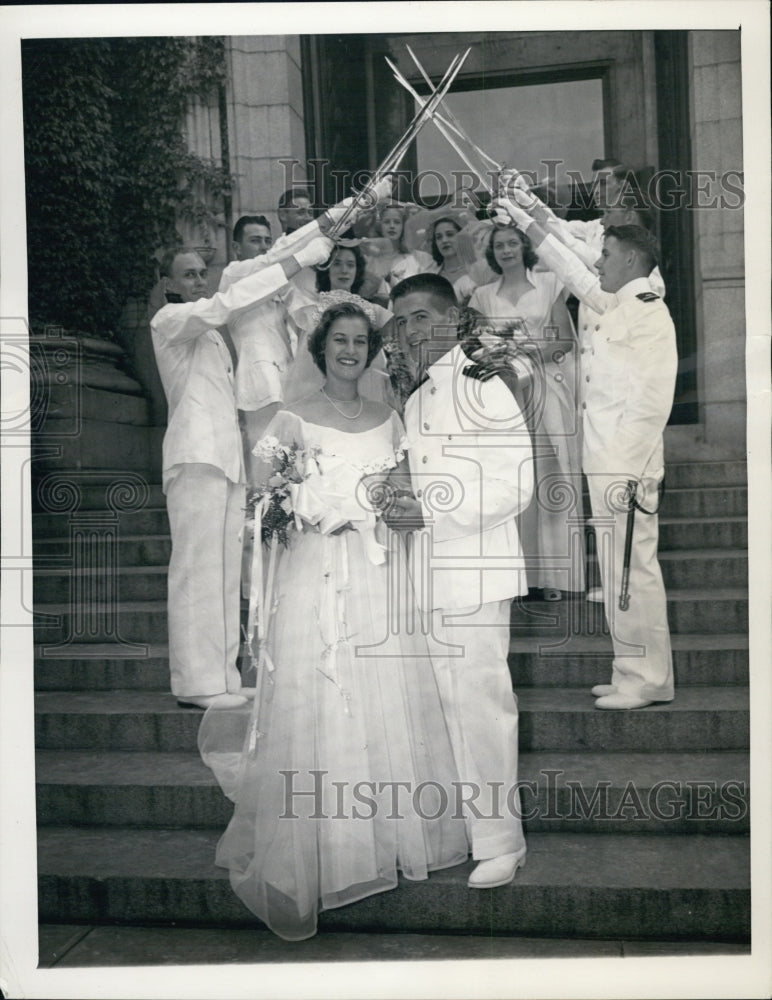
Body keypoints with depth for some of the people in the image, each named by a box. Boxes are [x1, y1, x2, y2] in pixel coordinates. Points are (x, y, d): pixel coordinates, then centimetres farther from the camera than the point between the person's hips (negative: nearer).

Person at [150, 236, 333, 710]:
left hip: (229, 455, 8)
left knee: (226, 571, 5)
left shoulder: (213, 329, 26)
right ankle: (197, 681, -9)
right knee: (197, 568, -10)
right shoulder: (170, 320, 0)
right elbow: (226, 303, -14)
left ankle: (222, 677, 8)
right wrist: (300, 261, -15)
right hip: (198, 453, -8)